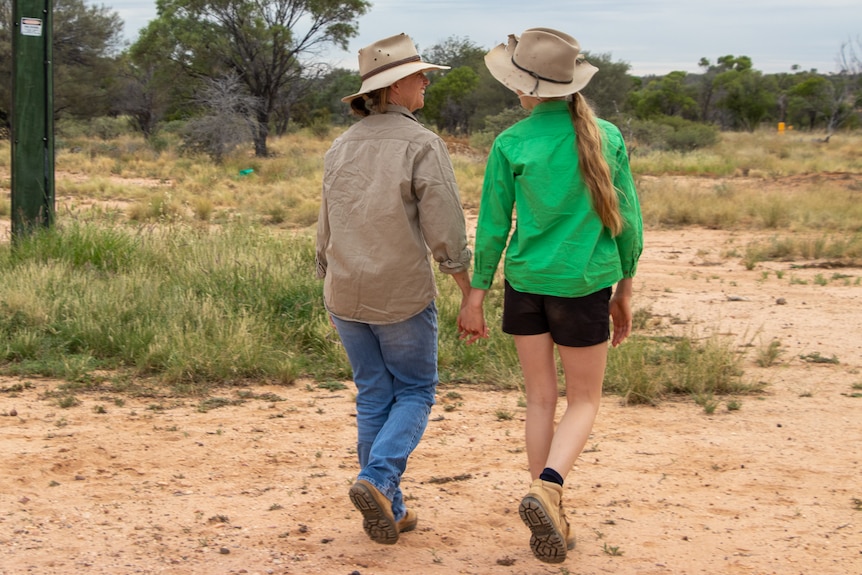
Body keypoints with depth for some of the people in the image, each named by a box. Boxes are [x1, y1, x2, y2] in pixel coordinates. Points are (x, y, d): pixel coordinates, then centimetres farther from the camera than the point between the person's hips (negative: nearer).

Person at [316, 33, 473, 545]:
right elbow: (445, 233, -15)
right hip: (403, 296, -5)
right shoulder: (422, 145, -13)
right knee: (414, 394, 10)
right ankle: (377, 481, -10)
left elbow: (327, 232, 12)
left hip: (347, 295, 6)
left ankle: (389, 511, 15)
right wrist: (469, 292, -4)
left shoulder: (341, 147, 7)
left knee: (374, 398, 13)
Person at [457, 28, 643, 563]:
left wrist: (475, 296, 6)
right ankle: (547, 490, -14)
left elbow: (493, 227, -4)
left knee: (542, 400, 14)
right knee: (585, 402, 11)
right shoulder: (608, 138, -3)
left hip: (526, 283, 1)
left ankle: (553, 521, 15)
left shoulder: (511, 145, -7)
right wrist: (625, 290, 12)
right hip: (584, 285, -1)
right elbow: (627, 220, 1)